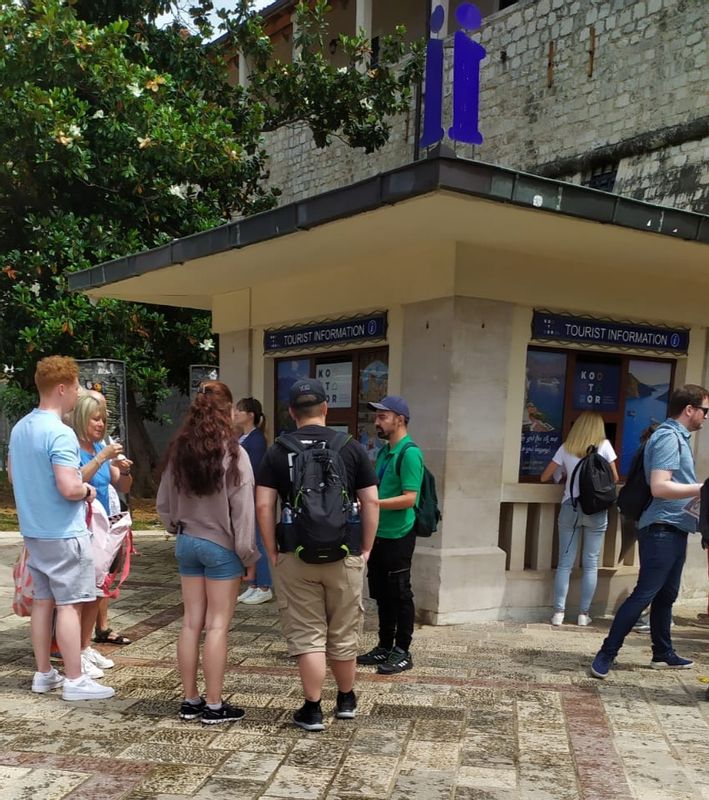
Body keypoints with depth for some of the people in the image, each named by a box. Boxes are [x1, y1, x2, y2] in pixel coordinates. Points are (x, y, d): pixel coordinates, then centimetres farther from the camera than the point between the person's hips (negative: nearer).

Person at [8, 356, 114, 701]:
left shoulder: (19, 428, 7)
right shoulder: (61, 433, -21)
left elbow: (12, 475, 20)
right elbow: (69, 488, -28)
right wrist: (87, 490, -8)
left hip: (33, 530, 9)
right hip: (64, 533, -8)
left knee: (43, 601, 15)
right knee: (69, 605, -1)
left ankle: (43, 673, 25)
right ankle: (74, 680, 5)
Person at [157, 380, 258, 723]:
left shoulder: (178, 450, 1)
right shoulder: (232, 453, -15)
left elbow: (163, 503, 8)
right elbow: (242, 509, -14)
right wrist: (247, 553, -7)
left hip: (187, 543, 5)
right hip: (221, 546, -5)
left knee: (191, 623, 12)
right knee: (217, 626, 3)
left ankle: (190, 700, 22)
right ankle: (214, 705, 12)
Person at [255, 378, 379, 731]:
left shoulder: (278, 451, -2)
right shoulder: (351, 447, -1)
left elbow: (263, 506, -7)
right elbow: (371, 503, -2)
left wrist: (272, 552, 1)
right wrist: (366, 549, 6)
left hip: (296, 556, -1)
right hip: (344, 556, 1)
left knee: (307, 636, 8)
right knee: (343, 634, 16)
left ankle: (312, 710, 12)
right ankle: (346, 700, 33)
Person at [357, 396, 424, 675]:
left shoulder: (409, 453, -15)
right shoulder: (383, 452, 12)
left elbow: (409, 498, -22)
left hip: (398, 536, -9)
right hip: (379, 534, 9)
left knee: (400, 595, 2)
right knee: (381, 594, 15)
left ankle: (403, 652, 14)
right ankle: (385, 647, 27)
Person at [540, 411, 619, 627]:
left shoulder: (566, 448, 4)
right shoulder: (604, 445, 0)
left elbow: (544, 477, 7)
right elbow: (614, 478, 7)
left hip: (570, 507, 1)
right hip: (596, 509, -1)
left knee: (565, 563, 4)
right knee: (591, 564, 6)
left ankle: (558, 612, 2)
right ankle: (584, 614, 9)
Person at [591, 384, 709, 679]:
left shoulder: (678, 437, 17)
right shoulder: (669, 437, -15)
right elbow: (659, 487, -25)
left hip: (673, 528, 10)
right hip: (662, 529, -10)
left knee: (666, 595, 16)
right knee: (644, 594, -9)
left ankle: (663, 654, 26)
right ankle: (605, 655, -5)